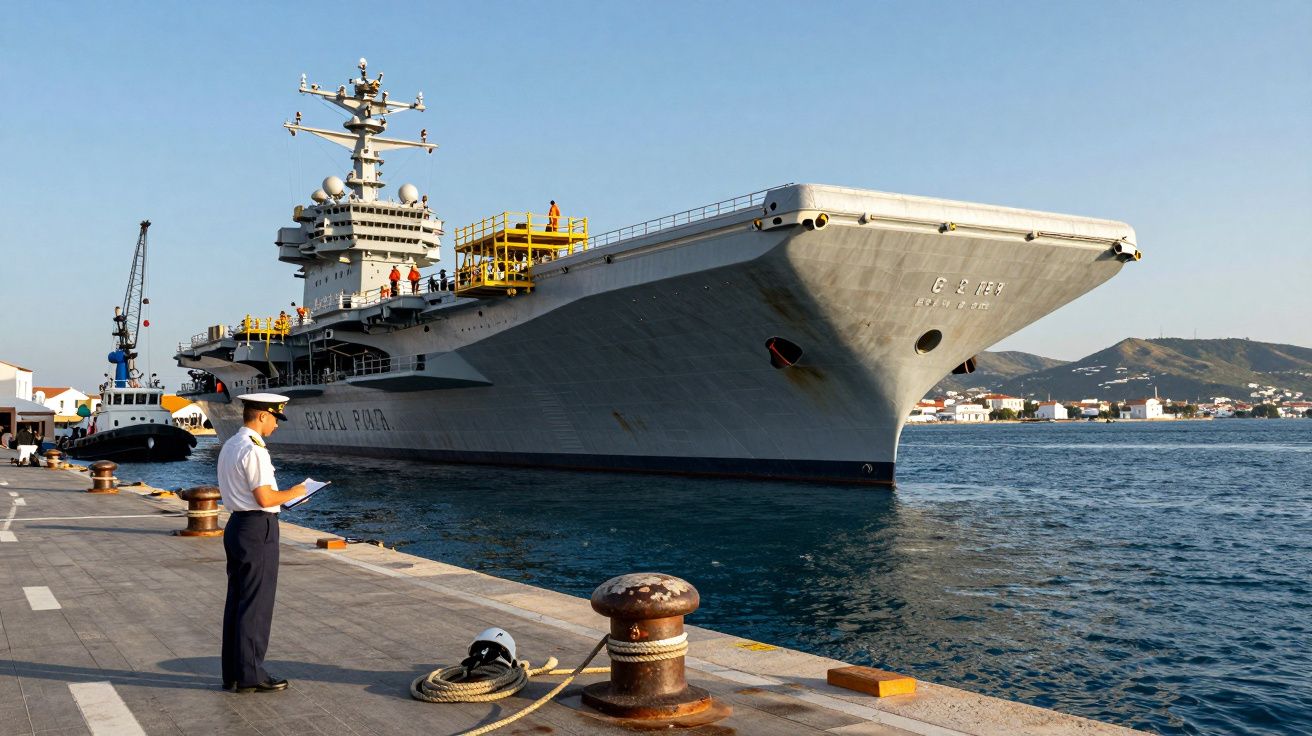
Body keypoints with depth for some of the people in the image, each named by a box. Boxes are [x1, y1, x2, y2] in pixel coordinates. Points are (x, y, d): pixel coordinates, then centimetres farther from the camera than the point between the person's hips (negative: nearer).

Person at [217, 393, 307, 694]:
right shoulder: (253, 450, -18)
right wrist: (293, 492, -4)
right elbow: (265, 499, -22)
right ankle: (250, 675, 5)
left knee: (236, 601, 14)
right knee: (256, 604, -2)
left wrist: (283, 495, 18)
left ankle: (233, 673, 22)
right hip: (258, 529, -10)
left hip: (237, 524, 10)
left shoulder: (229, 446, 13)